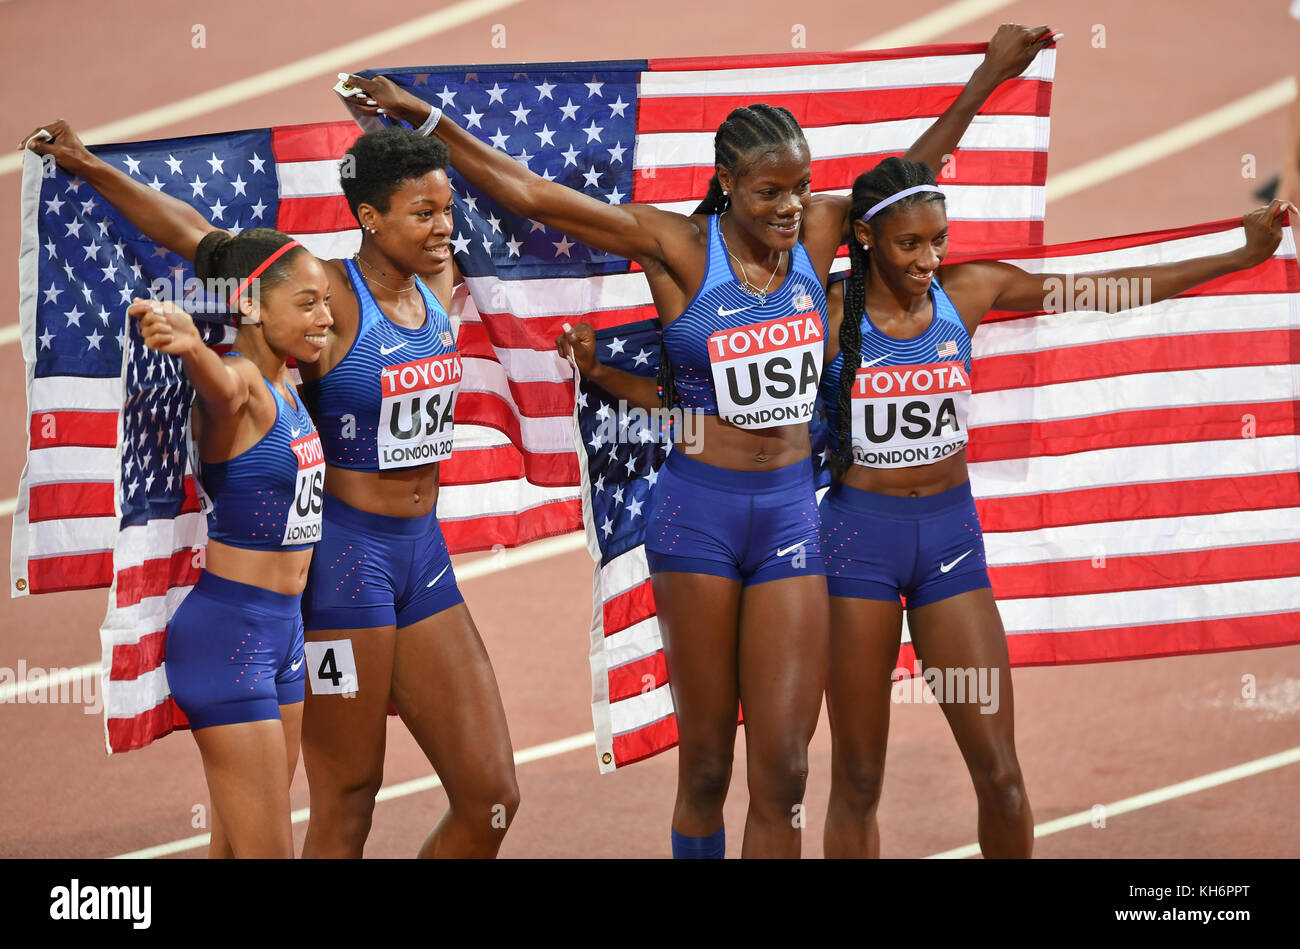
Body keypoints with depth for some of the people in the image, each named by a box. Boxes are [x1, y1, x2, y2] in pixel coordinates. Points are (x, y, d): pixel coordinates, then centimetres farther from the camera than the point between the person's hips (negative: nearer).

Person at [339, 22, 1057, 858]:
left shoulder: (818, 232, 3)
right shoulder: (679, 246, -6)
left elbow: (912, 172, 17)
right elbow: (530, 195, -7)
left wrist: (991, 74, 15)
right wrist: (426, 119, -9)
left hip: (791, 514, 3)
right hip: (699, 513, -3)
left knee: (783, 771, -2)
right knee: (706, 766, 4)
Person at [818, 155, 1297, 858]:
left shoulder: (968, 292, 1)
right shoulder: (827, 316, -8)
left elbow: (1103, 292, 8)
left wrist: (1241, 256, 9)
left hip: (950, 534, 3)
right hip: (858, 536, -3)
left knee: (999, 773, -2)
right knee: (857, 781, 1)